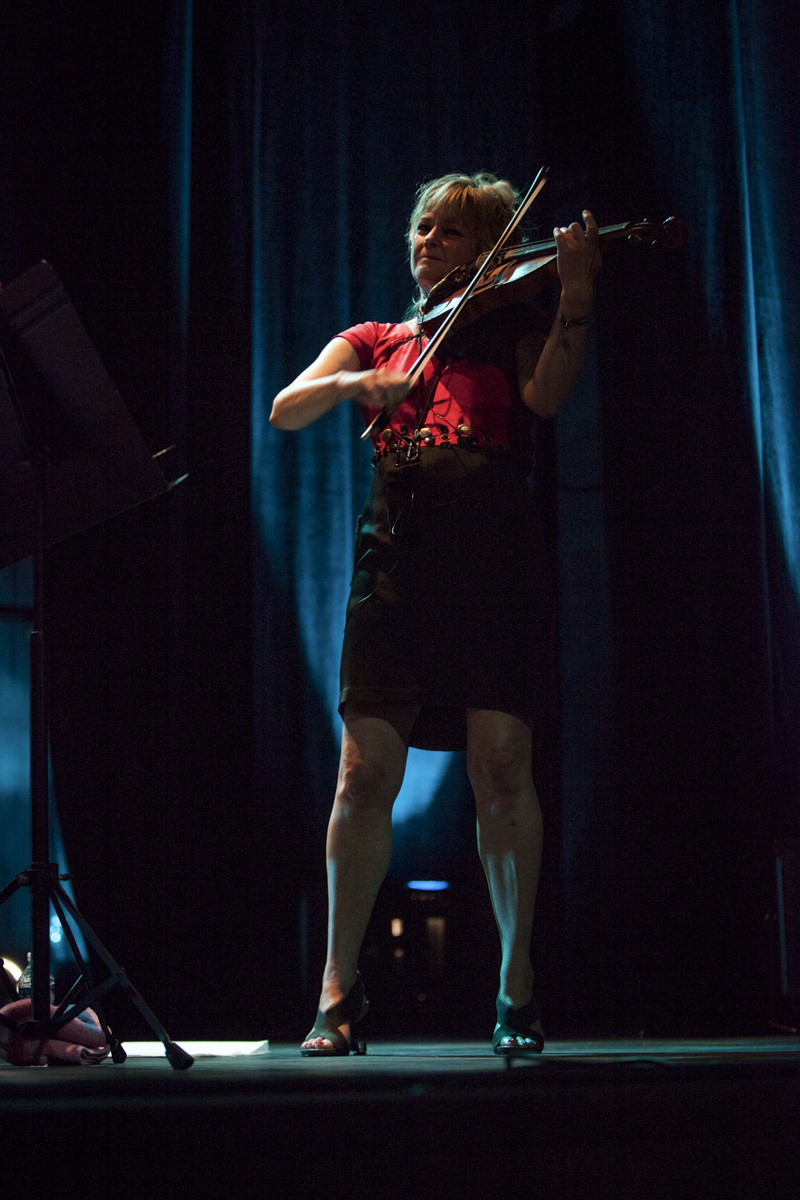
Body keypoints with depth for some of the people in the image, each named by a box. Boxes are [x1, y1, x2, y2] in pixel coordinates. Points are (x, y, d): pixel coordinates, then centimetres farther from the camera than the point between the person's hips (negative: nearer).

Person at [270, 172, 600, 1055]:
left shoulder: (509, 328, 16)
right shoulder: (373, 342, 22)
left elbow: (546, 395, -6)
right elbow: (285, 412, 8)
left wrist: (574, 299, -18)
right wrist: (354, 383, -10)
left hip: (490, 558, -2)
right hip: (397, 558, 2)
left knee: (500, 766, -9)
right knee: (364, 775, -5)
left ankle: (516, 982, 5)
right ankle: (339, 985, 7)